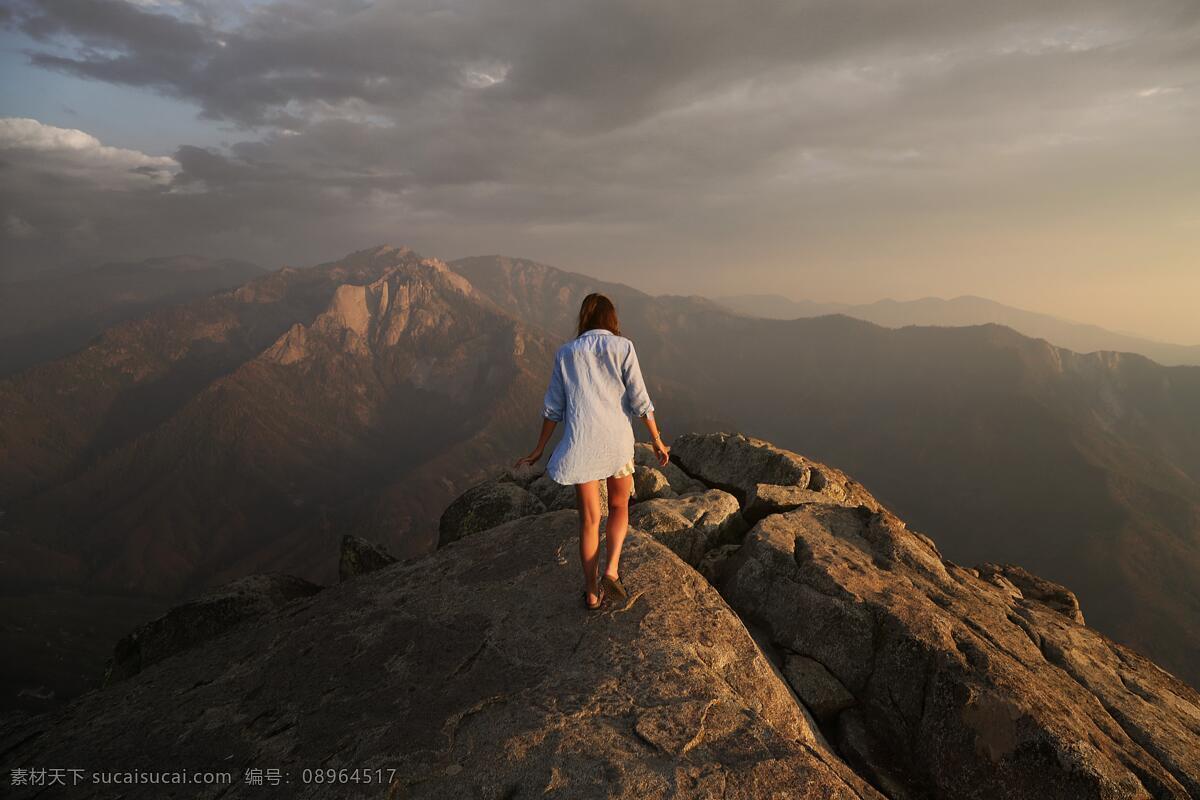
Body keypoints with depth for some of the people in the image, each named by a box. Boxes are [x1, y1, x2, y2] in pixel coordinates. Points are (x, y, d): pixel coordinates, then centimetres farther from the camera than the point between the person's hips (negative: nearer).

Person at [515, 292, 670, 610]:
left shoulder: (566, 352, 7)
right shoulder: (622, 347, -1)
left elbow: (553, 406, 7)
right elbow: (639, 399, -3)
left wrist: (540, 448, 14)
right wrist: (657, 440, 5)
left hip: (580, 444, 1)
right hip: (617, 440, -1)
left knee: (589, 519, 11)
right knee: (619, 507, 20)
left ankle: (592, 592, 16)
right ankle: (611, 569, 1)